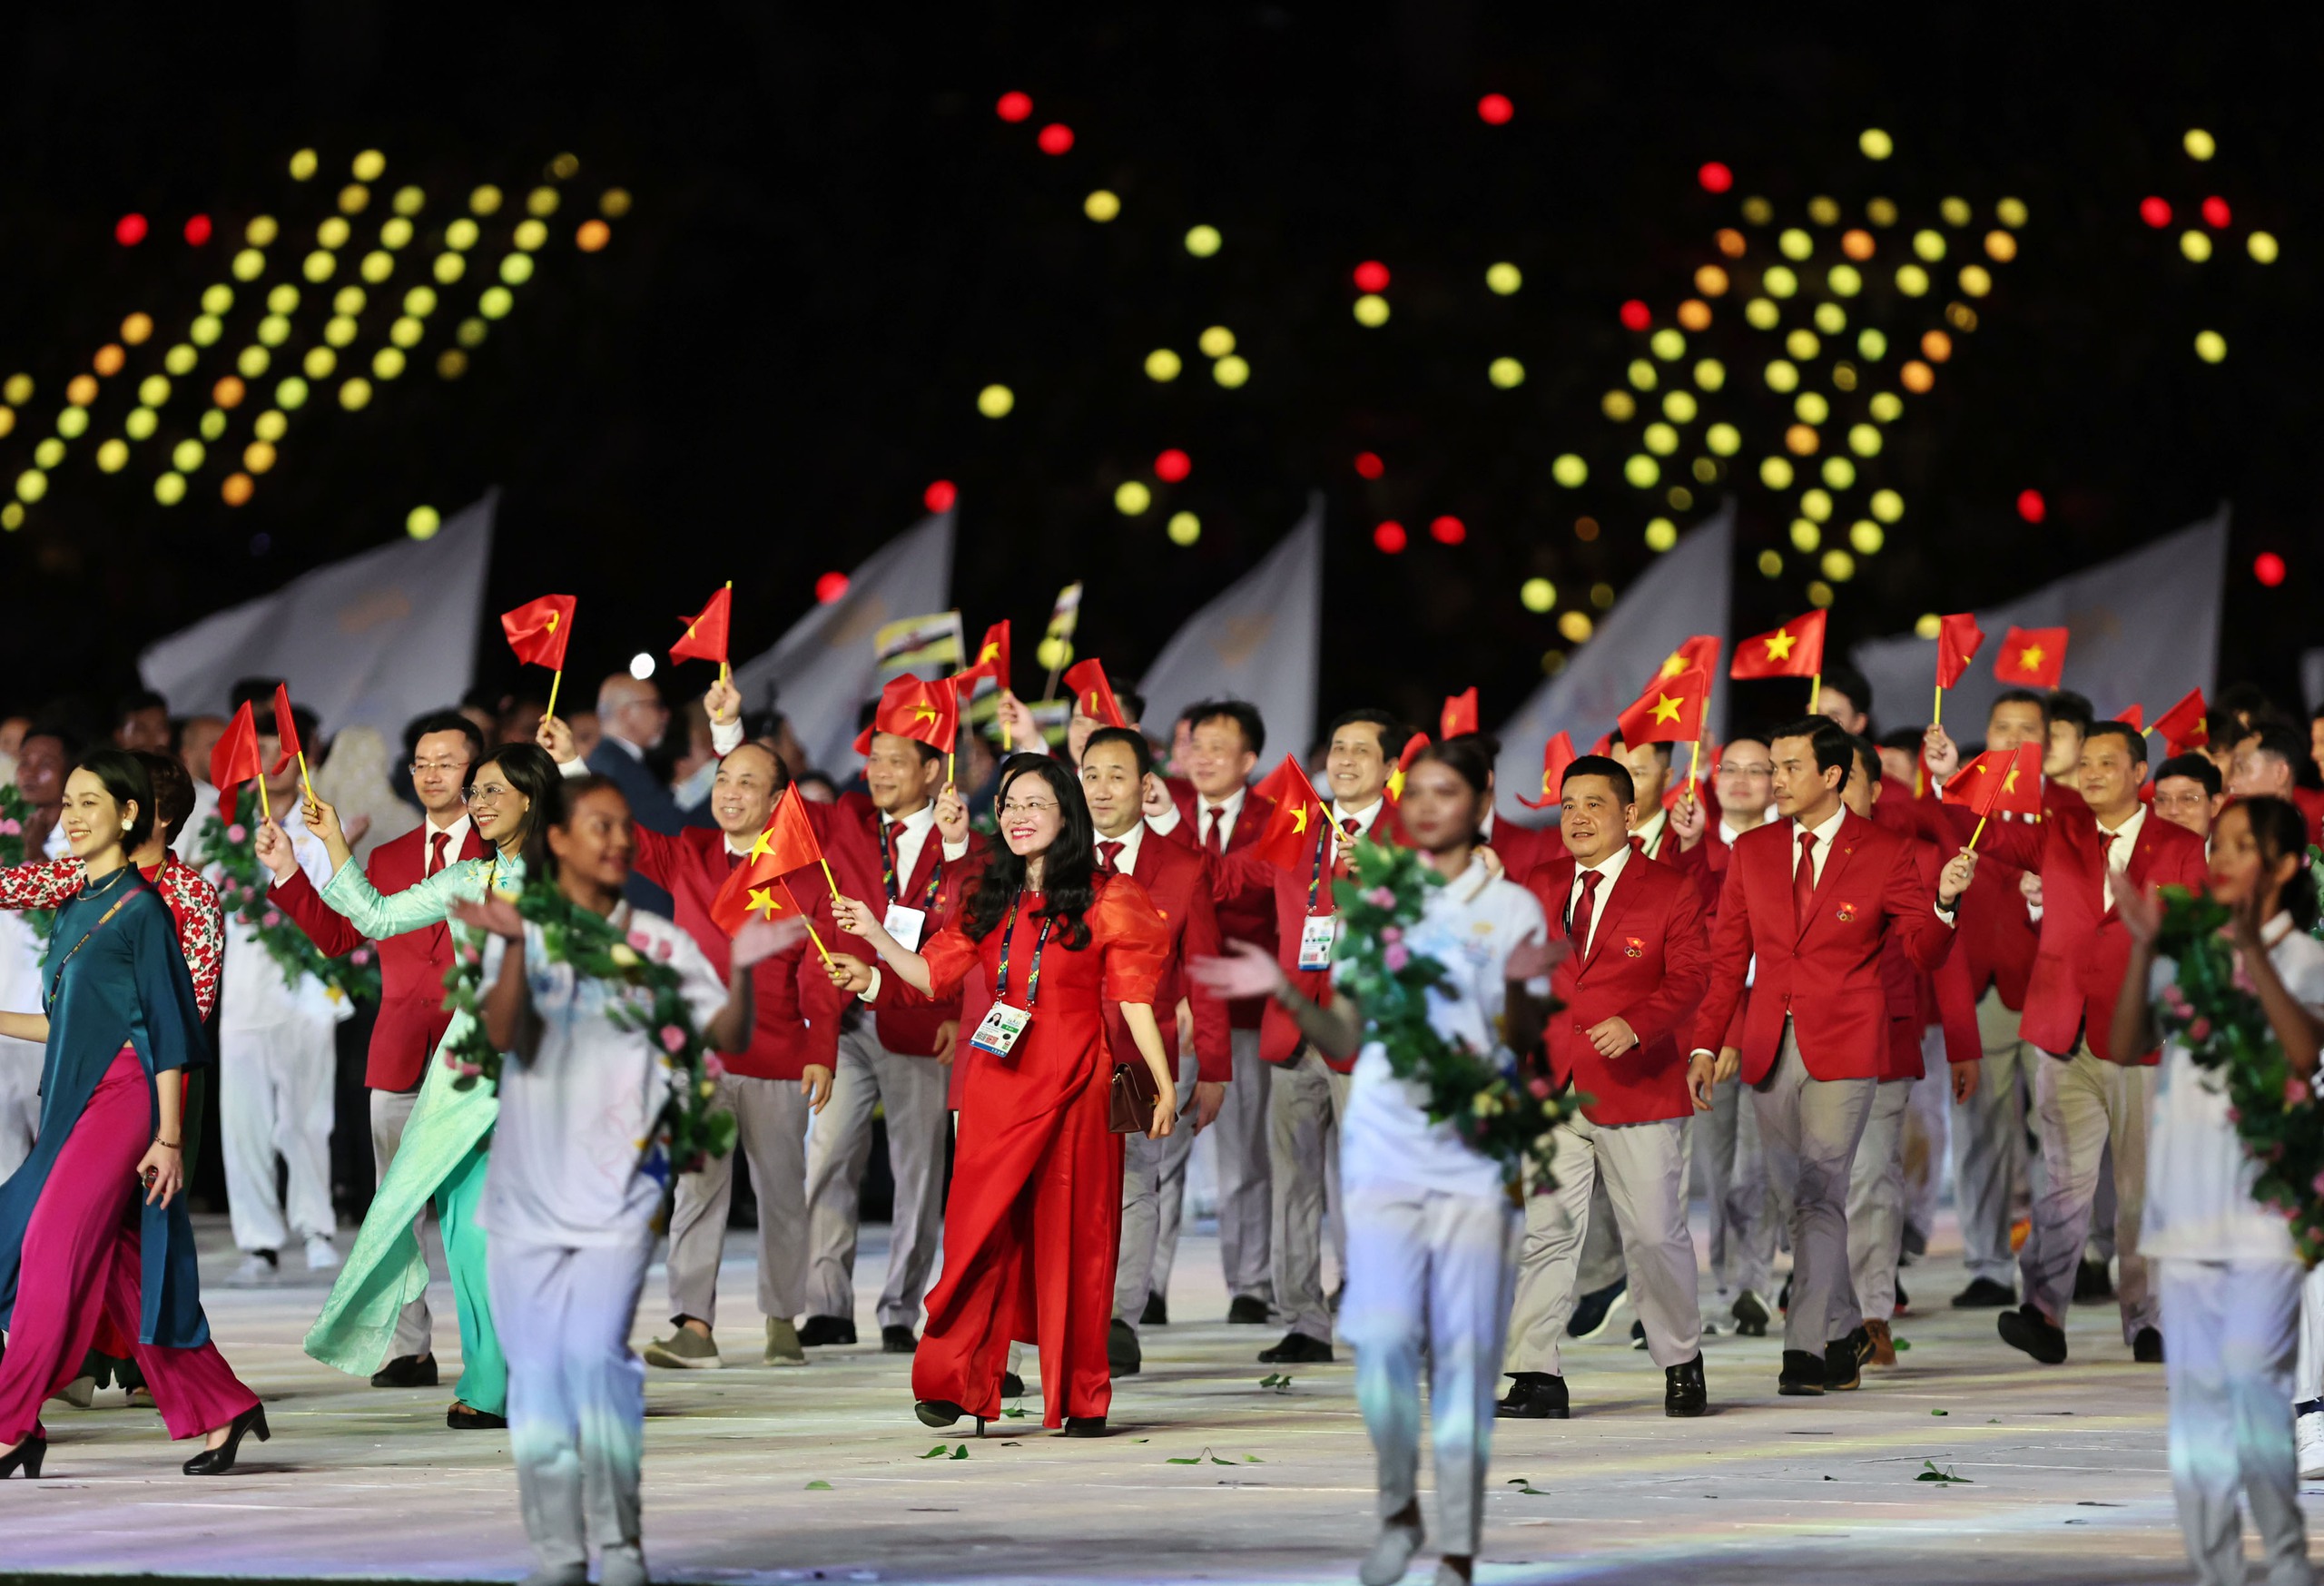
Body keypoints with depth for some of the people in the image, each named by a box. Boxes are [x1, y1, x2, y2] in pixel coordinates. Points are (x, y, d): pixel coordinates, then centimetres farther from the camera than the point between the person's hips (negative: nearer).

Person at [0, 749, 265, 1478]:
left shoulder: (140, 907, -6)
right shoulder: (73, 911, 16)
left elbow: (168, 1025, -9)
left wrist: (169, 1136, -13)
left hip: (124, 1094, -8)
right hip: (80, 1101, 8)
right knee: (121, 1271, 7)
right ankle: (223, 1409, 13)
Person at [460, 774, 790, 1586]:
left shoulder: (659, 943, 7)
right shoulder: (521, 934, 5)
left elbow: (728, 1038, 2)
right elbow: (503, 1033, -10)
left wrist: (741, 971, -16)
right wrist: (516, 945, -24)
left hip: (620, 1190, -1)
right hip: (528, 1181, 1)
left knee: (595, 1352, -16)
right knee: (536, 1370, 0)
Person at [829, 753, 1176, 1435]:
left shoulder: (1104, 902, 1)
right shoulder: (991, 904, 13)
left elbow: (1133, 999, -2)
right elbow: (933, 973, 13)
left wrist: (1165, 1086, -5)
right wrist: (876, 935, 1)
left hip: (1074, 1092, -3)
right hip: (998, 1090, 3)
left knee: (1072, 1239, 1)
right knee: (982, 1233, 1)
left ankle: (1081, 1398, 8)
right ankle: (955, 1384, 3)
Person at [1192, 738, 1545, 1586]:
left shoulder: (1511, 909, 5)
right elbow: (1345, 1039, 12)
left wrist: (1516, 990, -20)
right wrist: (1284, 991, -3)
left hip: (1474, 1157, -1)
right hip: (1384, 1152, 1)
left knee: (1464, 1352, -4)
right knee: (1383, 1339, -13)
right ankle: (1398, 1510, 9)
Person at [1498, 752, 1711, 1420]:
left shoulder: (1671, 891, 2)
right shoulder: (1539, 888, 13)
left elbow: (1689, 978, -5)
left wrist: (1635, 1025, -21)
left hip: (1637, 1086, -3)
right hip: (1549, 1090, 3)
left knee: (1656, 1234, 2)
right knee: (1541, 1233, -3)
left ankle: (1682, 1365, 20)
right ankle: (1537, 1378, -2)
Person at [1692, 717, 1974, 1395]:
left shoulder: (1884, 853, -2)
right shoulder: (1752, 851, 8)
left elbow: (1925, 952, -2)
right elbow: (1728, 956, 10)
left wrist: (1944, 901, -22)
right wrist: (1707, 1041, 2)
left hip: (1843, 1050, -4)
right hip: (1769, 1049, 4)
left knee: (1821, 1197, -13)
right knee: (1797, 1201, 8)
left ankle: (1806, 1350, -13)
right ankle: (1836, 1345, 19)